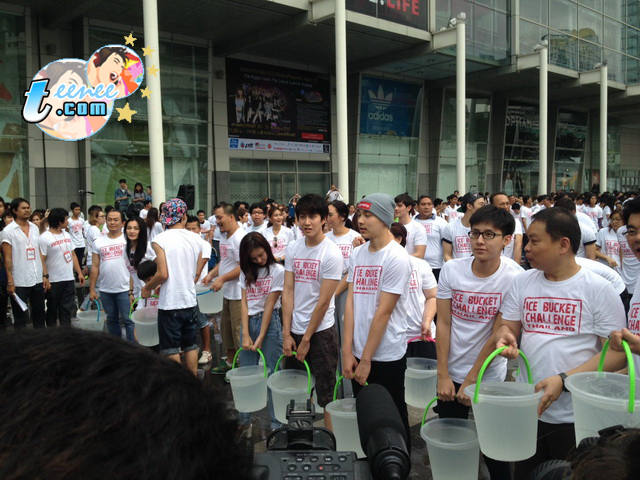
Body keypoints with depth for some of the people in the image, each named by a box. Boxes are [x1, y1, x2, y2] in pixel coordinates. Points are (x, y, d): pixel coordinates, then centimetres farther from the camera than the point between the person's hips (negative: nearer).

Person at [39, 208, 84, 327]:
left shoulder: (67, 235, 11)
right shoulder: (44, 238, -11)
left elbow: (73, 255, 14)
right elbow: (41, 260, -14)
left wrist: (79, 273, 10)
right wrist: (45, 278, -20)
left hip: (69, 279, 6)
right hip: (53, 281, -6)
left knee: (67, 310, 6)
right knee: (52, 311, 9)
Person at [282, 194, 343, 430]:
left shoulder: (331, 253, -12)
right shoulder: (292, 249, 3)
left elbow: (324, 301, -13)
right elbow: (288, 291, 2)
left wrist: (307, 339, -9)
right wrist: (287, 333, -2)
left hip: (321, 331, -5)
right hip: (294, 330, 5)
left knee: (326, 393, 3)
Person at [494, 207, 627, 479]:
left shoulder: (599, 289, -9)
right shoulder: (522, 282, 3)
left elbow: (617, 351, -12)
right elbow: (505, 327, 9)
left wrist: (564, 380, -21)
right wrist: (504, 337, -16)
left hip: (577, 417, -3)